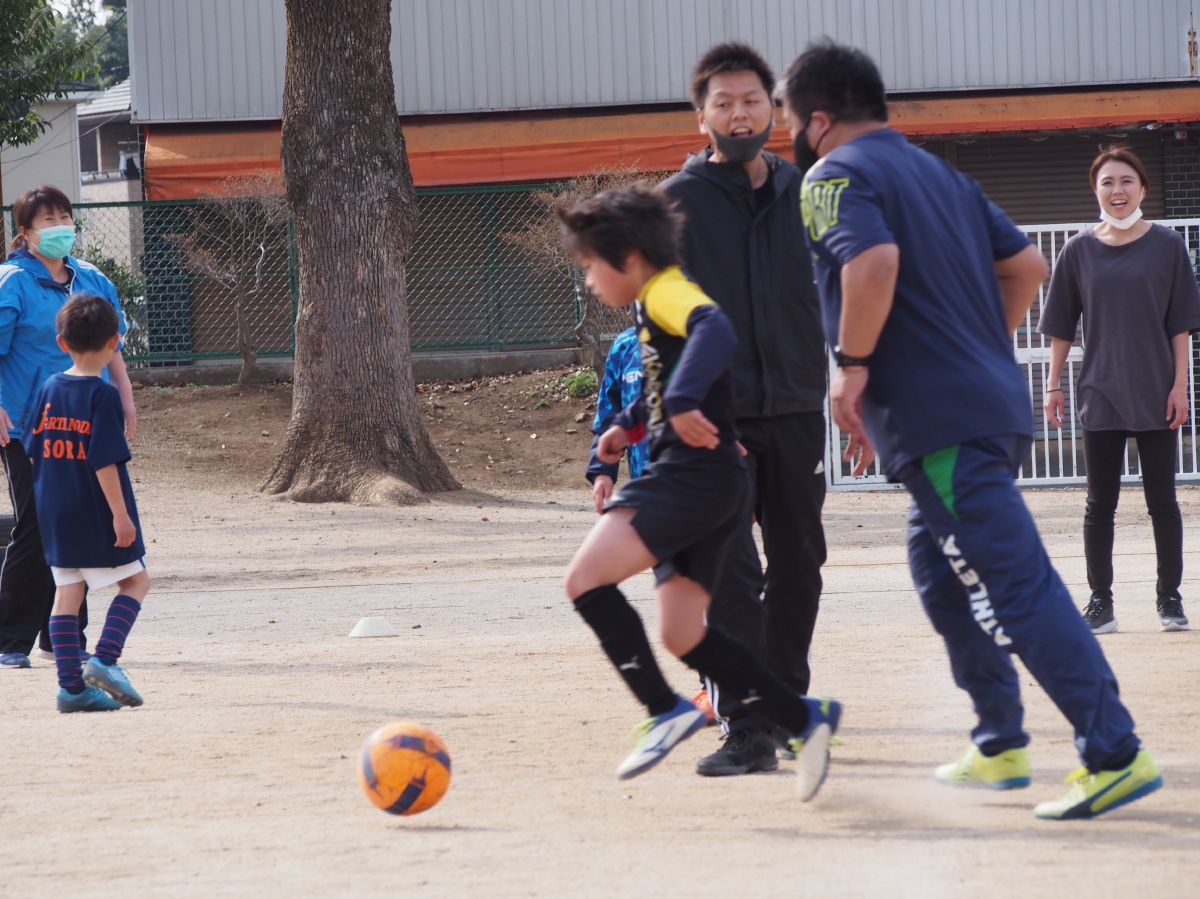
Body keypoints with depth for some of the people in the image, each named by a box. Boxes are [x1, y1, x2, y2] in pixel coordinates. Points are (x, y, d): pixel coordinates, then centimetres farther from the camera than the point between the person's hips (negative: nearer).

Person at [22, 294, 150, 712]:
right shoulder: (102, 395, -15)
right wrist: (120, 513, -16)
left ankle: (71, 685, 6)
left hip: (56, 515, 6)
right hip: (96, 513, -6)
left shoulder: (50, 389, 4)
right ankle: (103, 659, -9)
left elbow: (33, 449, 10)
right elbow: (105, 461, -19)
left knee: (67, 592, 8)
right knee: (135, 580, 7)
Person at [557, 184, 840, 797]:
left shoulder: (666, 292, -9)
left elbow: (714, 330, -32)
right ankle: (803, 718, 11)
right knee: (684, 639, 9)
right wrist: (629, 425, 28)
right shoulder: (650, 309, 23)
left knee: (586, 578, -19)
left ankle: (666, 710, -19)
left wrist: (683, 401, -44)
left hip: (696, 471, -11)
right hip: (693, 483, 11)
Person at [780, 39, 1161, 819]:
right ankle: (1001, 747, 26)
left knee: (1017, 585, -12)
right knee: (943, 570, 23)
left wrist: (853, 365, -14)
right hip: (994, 403, 9)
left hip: (939, 425, -9)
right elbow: (1026, 265, 18)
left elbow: (874, 260, -24)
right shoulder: (940, 173, 20)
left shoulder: (836, 176, -5)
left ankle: (1115, 754, -18)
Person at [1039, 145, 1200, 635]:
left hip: (1156, 395, -1)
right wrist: (1053, 385, 2)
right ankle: (1100, 603, 8)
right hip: (1101, 393, 1)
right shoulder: (1079, 251, 2)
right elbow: (1061, 326, 7)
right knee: (1100, 503, 3)